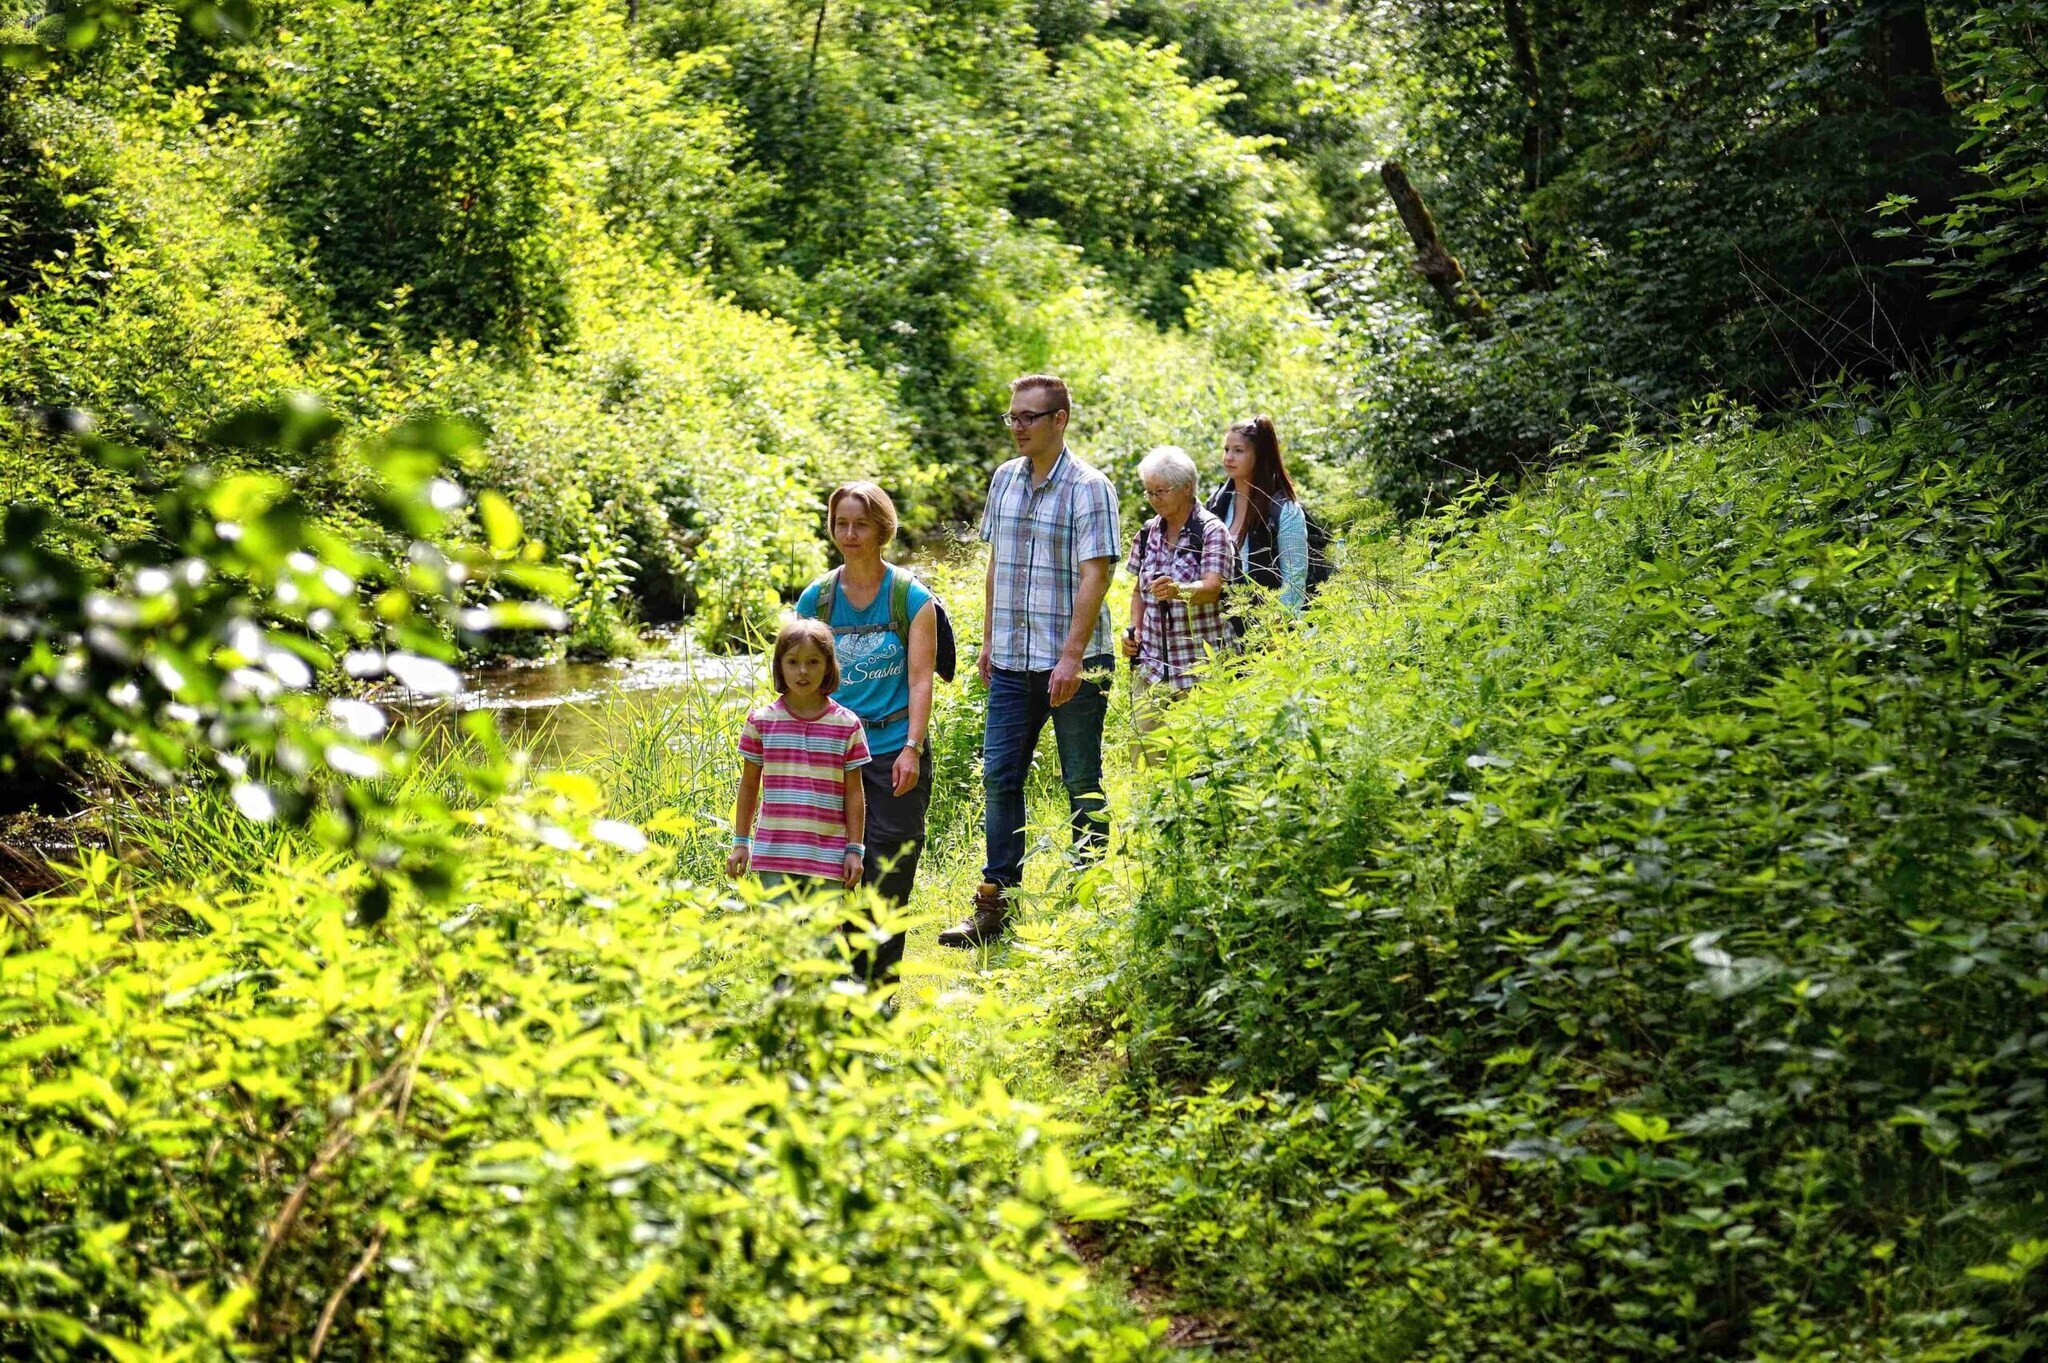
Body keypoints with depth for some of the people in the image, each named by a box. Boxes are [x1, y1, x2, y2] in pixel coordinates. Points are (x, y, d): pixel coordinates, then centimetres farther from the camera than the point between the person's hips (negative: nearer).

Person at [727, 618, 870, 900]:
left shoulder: (847, 725, 1)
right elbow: (749, 785, 11)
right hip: (774, 853, 0)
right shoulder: (761, 722, 3)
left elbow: (853, 793, 4)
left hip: (827, 854, 0)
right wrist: (740, 842, 10)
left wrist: (854, 849, 2)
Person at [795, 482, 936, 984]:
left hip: (894, 751, -2)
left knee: (888, 874, -2)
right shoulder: (816, 598, 8)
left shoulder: (911, 595, 1)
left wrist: (912, 748, -13)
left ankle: (879, 991, 8)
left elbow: (920, 678, -4)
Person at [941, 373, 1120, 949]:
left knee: (1083, 782, 5)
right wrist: (988, 639, 15)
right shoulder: (1004, 479, 10)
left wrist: (1072, 656, -20)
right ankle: (995, 903, 7)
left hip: (1074, 663, -5)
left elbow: (1095, 575, -15)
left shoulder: (1088, 488, -9)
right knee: (999, 774, 2)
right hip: (1013, 661, 6)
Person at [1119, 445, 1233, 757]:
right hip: (1151, 664, 5)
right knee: (1144, 749, -1)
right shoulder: (1148, 533, 10)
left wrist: (1181, 590, -41)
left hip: (1199, 665, -5)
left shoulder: (1212, 531, -6)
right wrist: (1134, 629, 3)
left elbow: (1212, 587, -20)